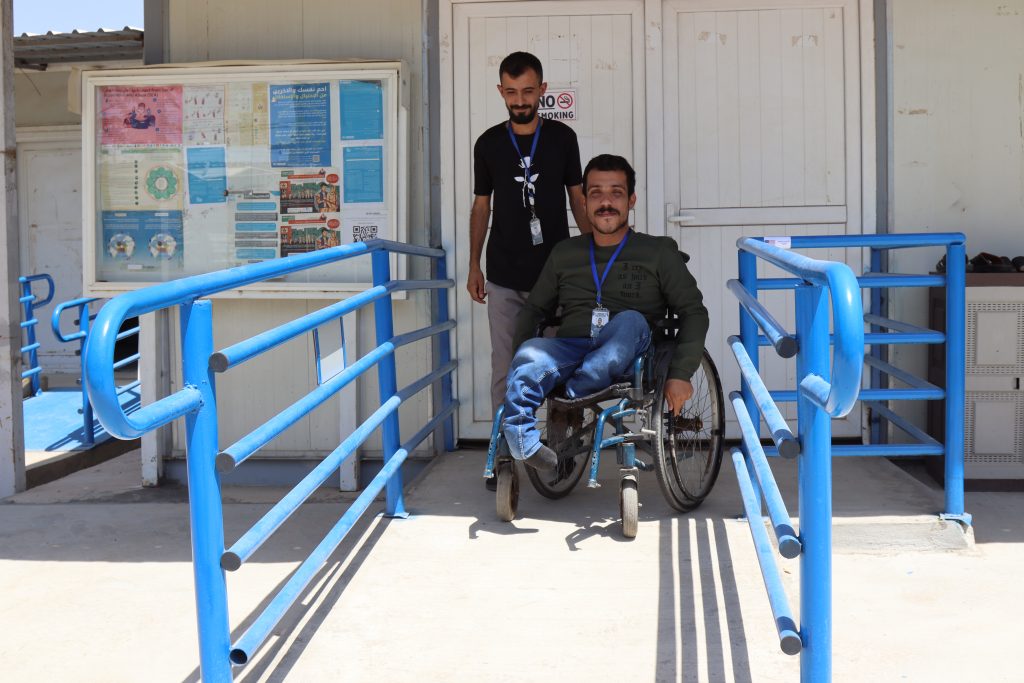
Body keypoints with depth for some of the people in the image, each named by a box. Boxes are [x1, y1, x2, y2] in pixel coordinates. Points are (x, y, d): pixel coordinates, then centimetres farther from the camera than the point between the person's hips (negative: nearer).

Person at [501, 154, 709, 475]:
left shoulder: (658, 252, 13)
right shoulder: (565, 253, 22)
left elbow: (693, 312, 7)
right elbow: (534, 308, 24)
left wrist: (680, 374, -8)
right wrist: (521, 346, 1)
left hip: (627, 355, -1)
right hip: (569, 348, 1)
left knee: (631, 321, -35)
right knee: (528, 356, -33)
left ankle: (572, 398, -39)